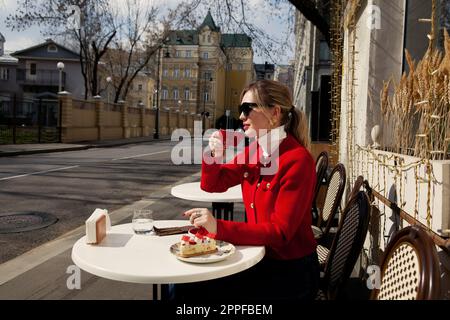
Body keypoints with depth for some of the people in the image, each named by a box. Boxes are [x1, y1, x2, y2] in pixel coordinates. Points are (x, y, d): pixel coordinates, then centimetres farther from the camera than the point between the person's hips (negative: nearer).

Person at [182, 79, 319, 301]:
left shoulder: (297, 160, -21)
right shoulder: (253, 151, 2)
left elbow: (280, 232, -24)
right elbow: (211, 185, 10)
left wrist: (219, 228, -33)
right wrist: (213, 157, -11)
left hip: (291, 270, -6)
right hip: (259, 256, 6)